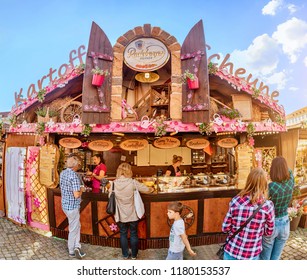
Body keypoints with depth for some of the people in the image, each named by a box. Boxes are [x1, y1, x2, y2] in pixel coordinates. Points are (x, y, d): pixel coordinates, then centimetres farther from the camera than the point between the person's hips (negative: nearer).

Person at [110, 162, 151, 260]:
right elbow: (147, 190, -9)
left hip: (120, 215, 2)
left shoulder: (114, 183, -11)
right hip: (132, 214, -2)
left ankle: (125, 255, 31)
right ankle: (134, 255, 29)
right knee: (133, 234, 16)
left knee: (123, 234, 18)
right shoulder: (133, 182, -18)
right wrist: (151, 189, 12)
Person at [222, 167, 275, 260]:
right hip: (252, 255, 0)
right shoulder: (267, 205, -16)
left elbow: (225, 228, -7)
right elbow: (269, 232, -1)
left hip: (231, 252, 0)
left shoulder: (235, 201, -15)